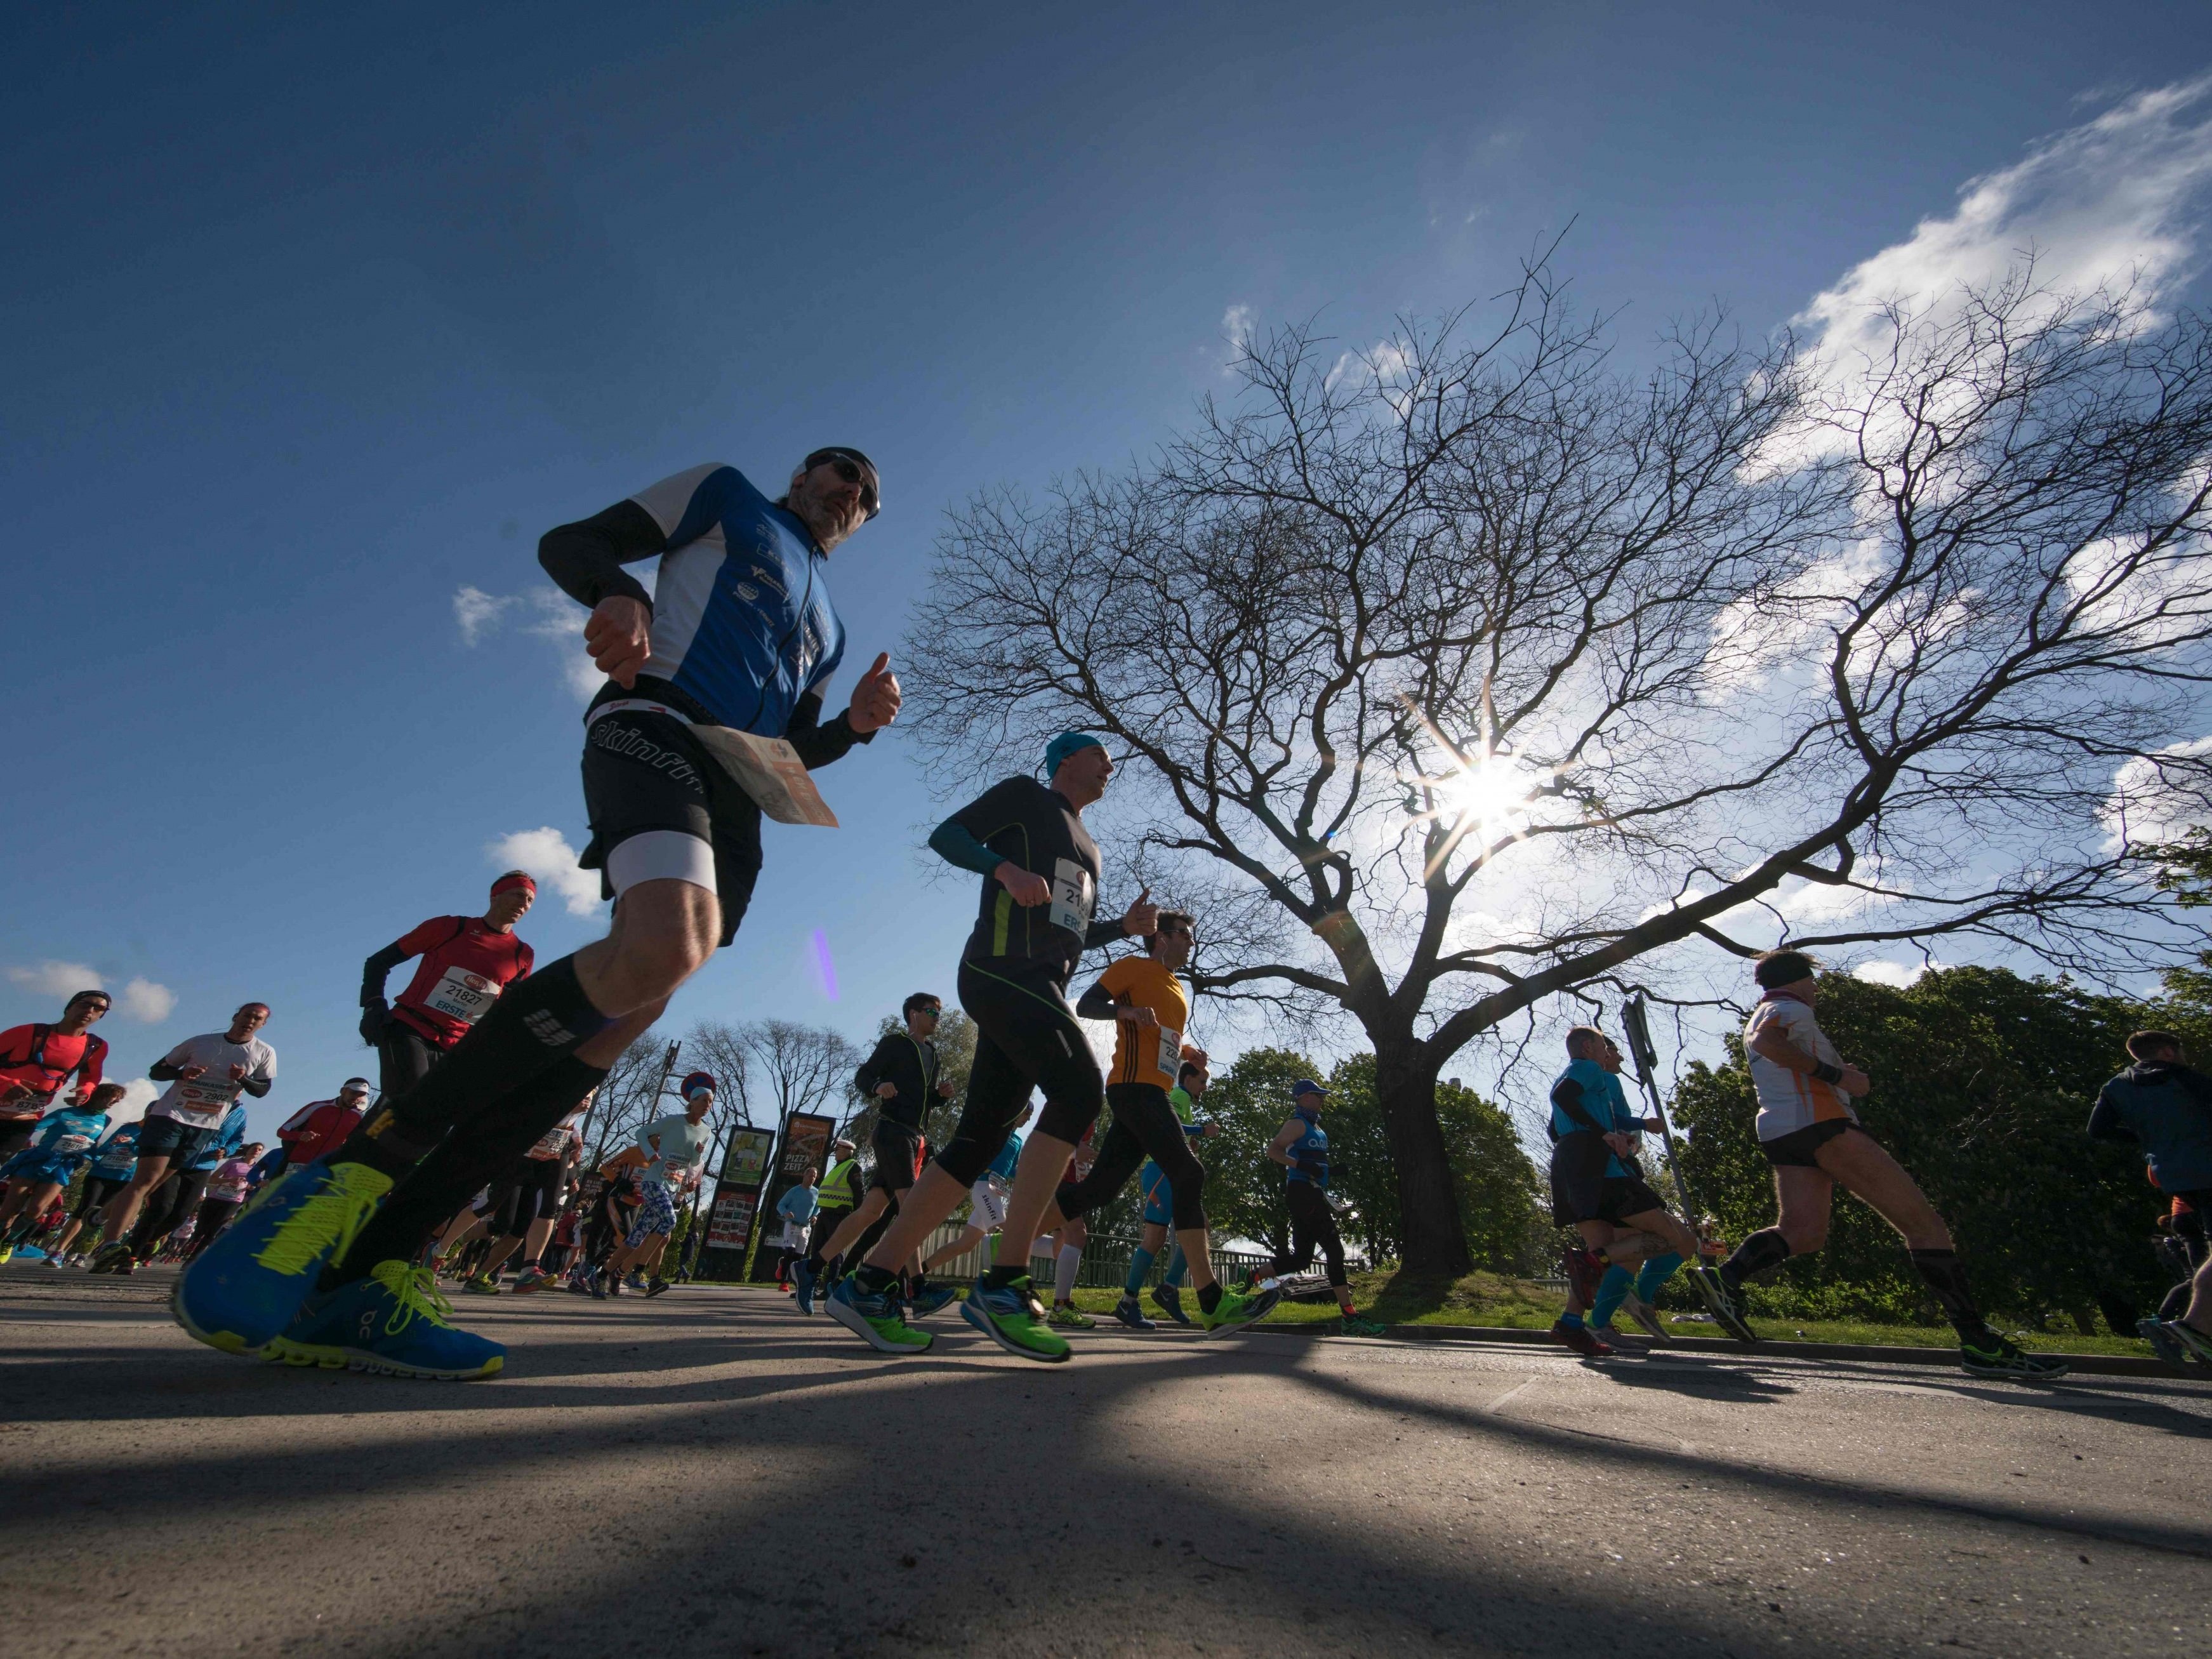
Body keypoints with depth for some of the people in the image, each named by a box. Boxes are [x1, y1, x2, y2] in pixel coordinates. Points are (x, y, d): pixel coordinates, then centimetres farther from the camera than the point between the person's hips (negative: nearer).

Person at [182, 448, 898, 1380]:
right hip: (654, 718, -6)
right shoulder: (726, 495, 22)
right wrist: (618, 593, -13)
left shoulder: (827, 626, 34)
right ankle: (362, 1165, -18)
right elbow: (569, 543, 11)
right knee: (663, 945, -33)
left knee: (633, 1007, -10)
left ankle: (362, 1270, -5)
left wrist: (855, 724, 9)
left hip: (736, 795, 6)